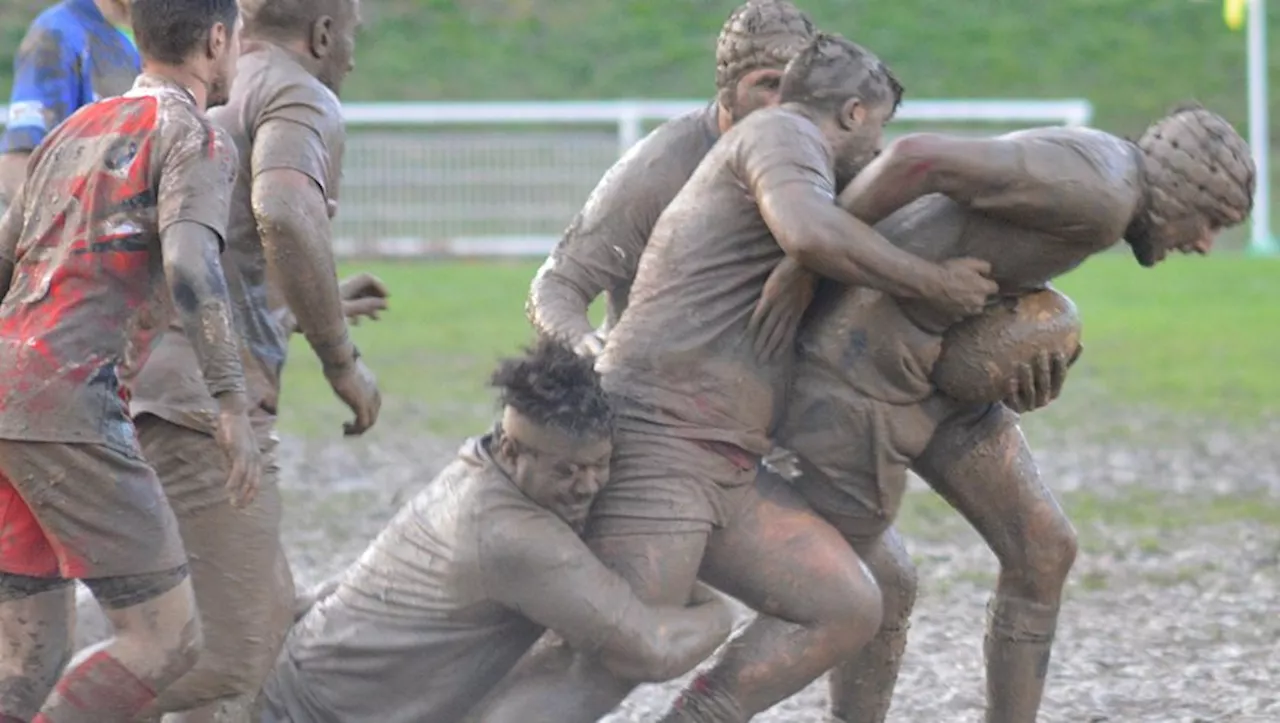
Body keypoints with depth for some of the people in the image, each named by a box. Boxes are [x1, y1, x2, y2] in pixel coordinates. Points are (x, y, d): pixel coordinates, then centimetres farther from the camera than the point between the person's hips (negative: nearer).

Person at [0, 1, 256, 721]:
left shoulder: (75, 134, 25)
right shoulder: (197, 140, -2)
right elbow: (190, 263, -21)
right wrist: (235, 407, -24)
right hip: (69, 414, -8)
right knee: (167, 642, -5)